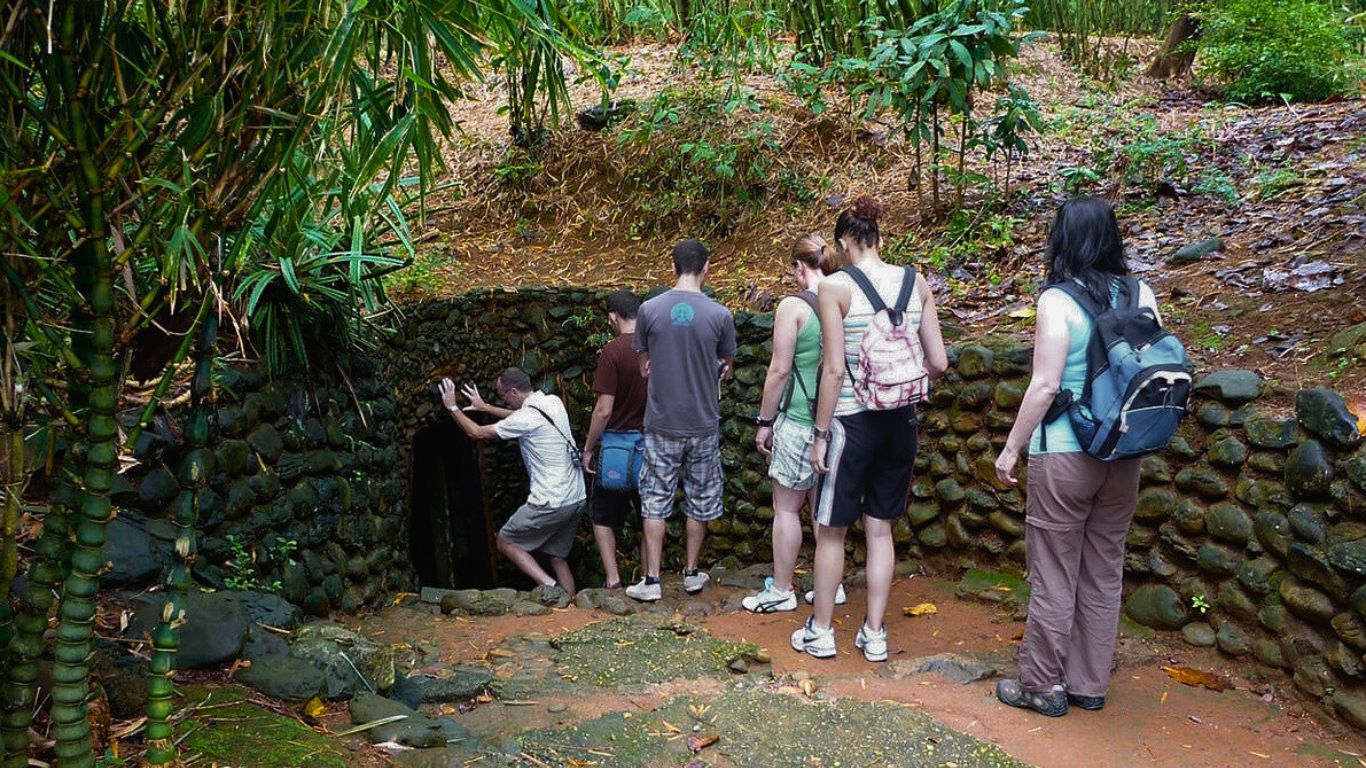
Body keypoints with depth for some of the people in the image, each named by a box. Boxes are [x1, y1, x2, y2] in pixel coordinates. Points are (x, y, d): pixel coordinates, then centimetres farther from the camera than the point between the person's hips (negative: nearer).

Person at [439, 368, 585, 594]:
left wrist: (453, 407, 7)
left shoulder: (526, 418, -16)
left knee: (505, 541, 8)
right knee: (558, 557, 18)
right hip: (576, 499, 8)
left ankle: (549, 585, -5)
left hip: (551, 503, -8)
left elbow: (476, 433, -6)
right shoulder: (553, 402, 8)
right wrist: (485, 407, 34)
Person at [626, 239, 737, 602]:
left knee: (655, 500, 8)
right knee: (699, 500, 15)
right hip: (704, 423, 0)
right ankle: (692, 573, 24)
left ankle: (652, 580, 9)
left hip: (661, 422, 0)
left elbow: (645, 364, 6)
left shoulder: (649, 309, -8)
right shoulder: (720, 315, -10)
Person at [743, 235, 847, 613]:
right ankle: (832, 585, 24)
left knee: (786, 508, 6)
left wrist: (765, 421, -2)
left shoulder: (793, 306, -13)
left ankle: (781, 591, 14)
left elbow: (780, 370, -12)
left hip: (799, 422, -6)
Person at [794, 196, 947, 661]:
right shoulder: (916, 283, 2)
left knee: (831, 530, 11)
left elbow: (834, 369, -13)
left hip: (853, 421, -4)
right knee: (880, 529, 15)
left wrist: (820, 434, -7)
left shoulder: (835, 287, -10)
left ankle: (821, 631, 22)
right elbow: (939, 363, 1)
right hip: (901, 424, 4)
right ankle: (874, 634, 21)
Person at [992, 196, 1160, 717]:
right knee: (1103, 572, 14)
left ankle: (1041, 685, 16)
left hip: (1064, 454, -5)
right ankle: (1089, 684, 25)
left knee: (1054, 575, 5)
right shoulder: (1141, 295, 3)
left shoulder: (1058, 300, -12)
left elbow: (1045, 385, -16)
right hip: (1124, 456, 5)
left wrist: (1011, 448, -7)